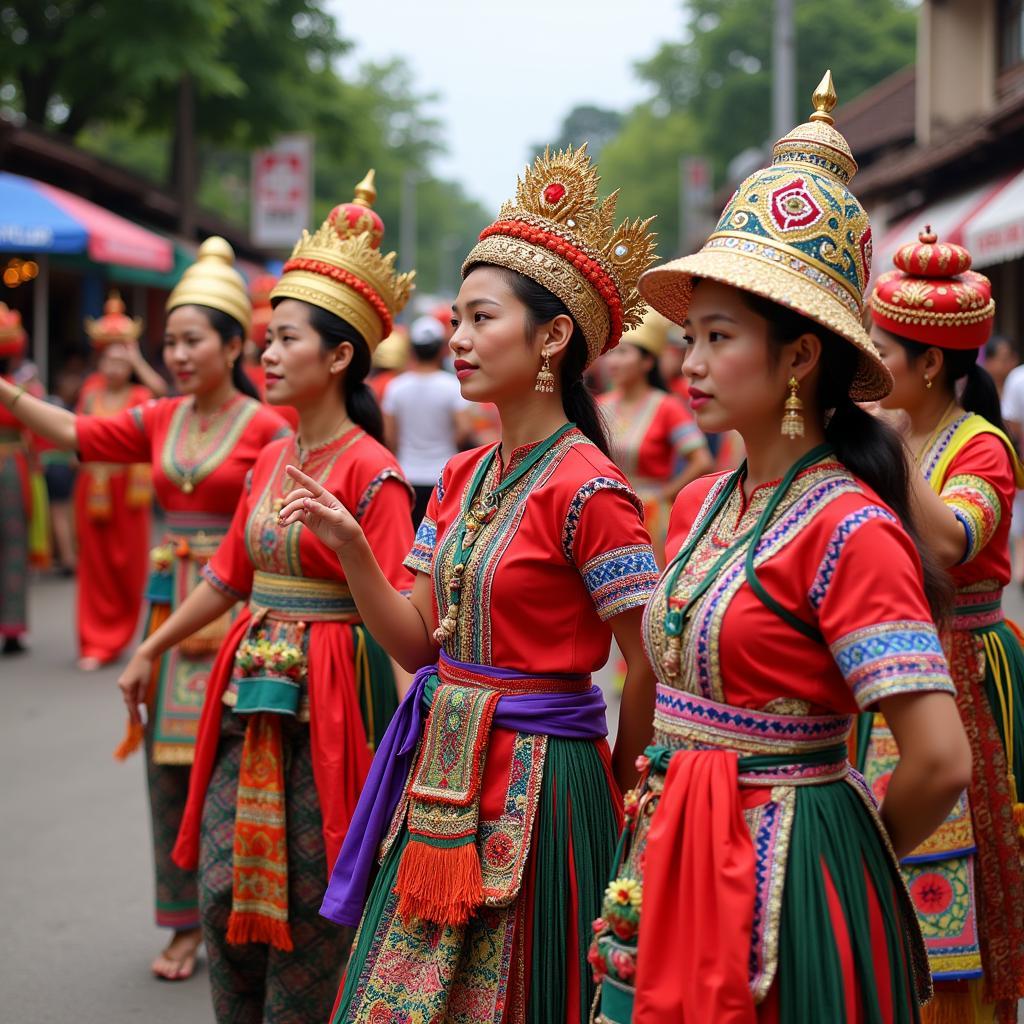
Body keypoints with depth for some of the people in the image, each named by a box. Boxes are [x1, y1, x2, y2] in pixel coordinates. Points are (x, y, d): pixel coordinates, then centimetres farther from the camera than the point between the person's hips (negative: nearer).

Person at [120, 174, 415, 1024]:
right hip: (252, 698, 7)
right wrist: (151, 649, 27)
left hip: (327, 702, -7)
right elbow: (230, 574, 20)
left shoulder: (370, 472, -13)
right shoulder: (273, 458, 10)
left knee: (306, 908, 3)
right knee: (227, 895, 10)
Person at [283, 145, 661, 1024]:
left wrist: (610, 785, 0)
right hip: (441, 775, 8)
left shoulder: (586, 490, -17)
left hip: (532, 779, -7)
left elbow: (653, 665, -13)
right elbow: (419, 643, 10)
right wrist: (349, 548, -4)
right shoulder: (464, 478, 7)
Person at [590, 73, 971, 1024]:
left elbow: (940, 761, -22)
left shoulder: (849, 528, -17)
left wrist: (845, 859, -6)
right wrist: (668, 802, 10)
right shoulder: (698, 504, 6)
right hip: (672, 860, 7)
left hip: (778, 875, -7)